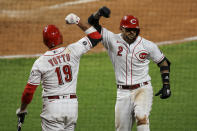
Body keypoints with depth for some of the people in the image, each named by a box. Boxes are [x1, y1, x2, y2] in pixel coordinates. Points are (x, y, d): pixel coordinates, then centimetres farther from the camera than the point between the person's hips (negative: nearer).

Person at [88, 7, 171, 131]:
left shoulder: (148, 45, -1)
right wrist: (99, 13, -28)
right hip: (123, 92, 2)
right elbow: (92, 23, -6)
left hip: (143, 89, -2)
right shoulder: (113, 40, -2)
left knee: (141, 117, -29)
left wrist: (166, 85, 2)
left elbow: (163, 62, 11)